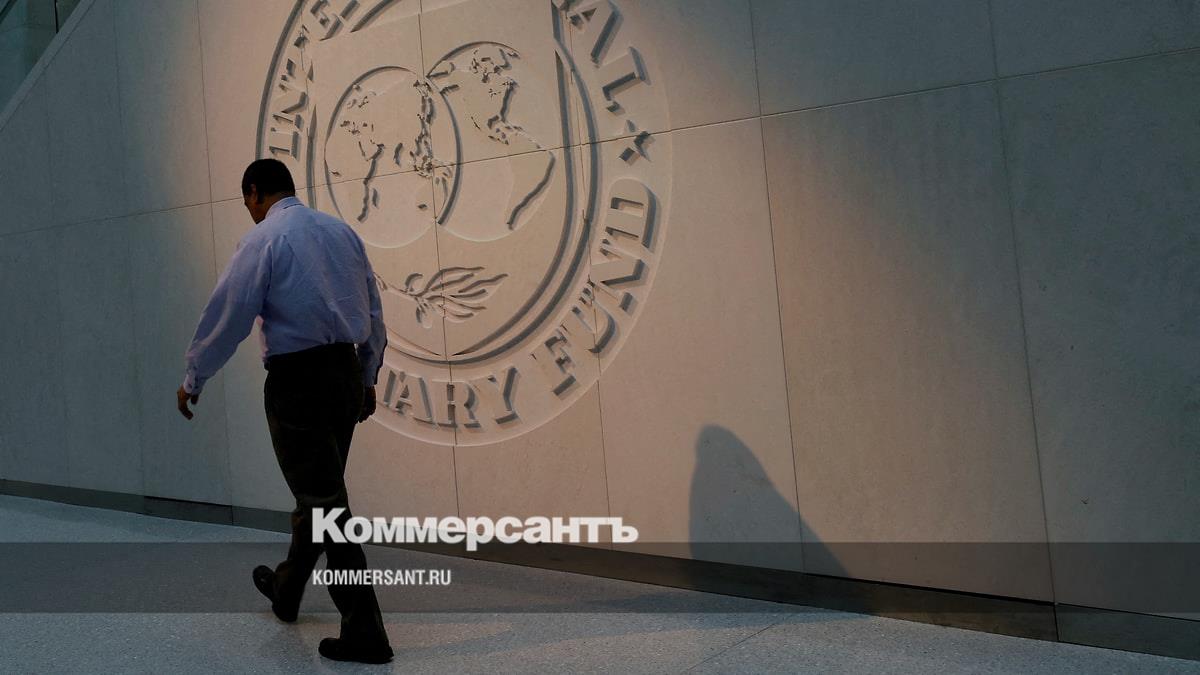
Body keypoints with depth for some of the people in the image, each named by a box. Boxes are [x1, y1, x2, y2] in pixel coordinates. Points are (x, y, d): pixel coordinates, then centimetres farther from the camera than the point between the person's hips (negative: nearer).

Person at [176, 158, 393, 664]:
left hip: (297, 380, -7)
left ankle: (364, 633, -1)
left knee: (325, 502, -3)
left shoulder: (263, 240, -8)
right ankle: (286, 589, 42)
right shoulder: (341, 231, 10)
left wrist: (193, 380, 7)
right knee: (319, 491, 20)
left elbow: (227, 315, -6)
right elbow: (374, 311, 13)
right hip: (347, 373, 7)